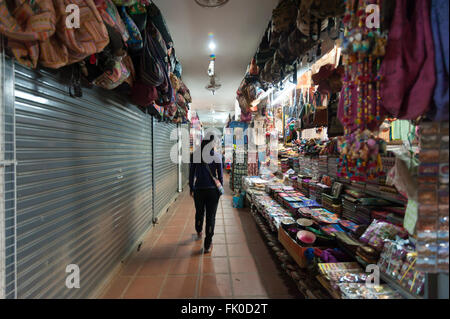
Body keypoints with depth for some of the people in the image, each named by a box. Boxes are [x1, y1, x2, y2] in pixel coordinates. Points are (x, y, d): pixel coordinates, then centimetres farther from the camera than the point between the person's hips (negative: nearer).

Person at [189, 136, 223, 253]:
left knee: (199, 212, 23)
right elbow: (220, 175, -2)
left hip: (198, 189, 2)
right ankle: (207, 245, 10)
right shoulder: (217, 157, -7)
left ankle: (199, 232, 49)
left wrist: (191, 188, 11)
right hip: (212, 190, -2)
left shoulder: (195, 156, -5)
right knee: (211, 216, 5)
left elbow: (191, 174, 1)